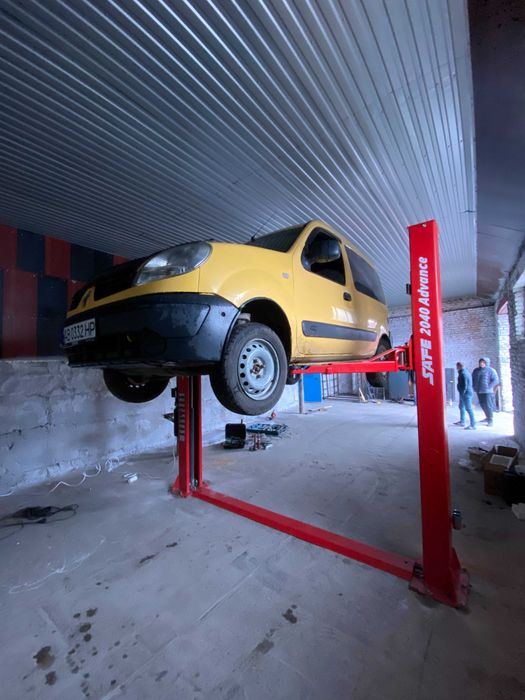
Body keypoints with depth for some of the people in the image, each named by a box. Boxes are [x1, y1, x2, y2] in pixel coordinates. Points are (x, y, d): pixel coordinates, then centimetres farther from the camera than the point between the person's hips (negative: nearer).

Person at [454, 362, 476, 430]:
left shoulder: (463, 374, -19)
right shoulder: (466, 372, 13)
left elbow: (465, 385, -23)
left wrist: (462, 393, -18)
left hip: (465, 393, -11)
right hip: (465, 393, 11)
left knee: (468, 409, -9)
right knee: (461, 407, 22)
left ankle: (473, 425, -7)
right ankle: (462, 421, 33)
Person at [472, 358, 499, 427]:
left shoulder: (491, 370, -5)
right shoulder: (476, 370, 9)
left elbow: (495, 380, -10)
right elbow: (472, 379, 19)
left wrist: (489, 388, -14)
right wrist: (474, 387, 8)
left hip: (487, 392, -5)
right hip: (479, 391, 5)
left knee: (488, 405, -6)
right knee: (482, 405, 14)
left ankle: (490, 420, 5)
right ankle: (488, 417, 30)